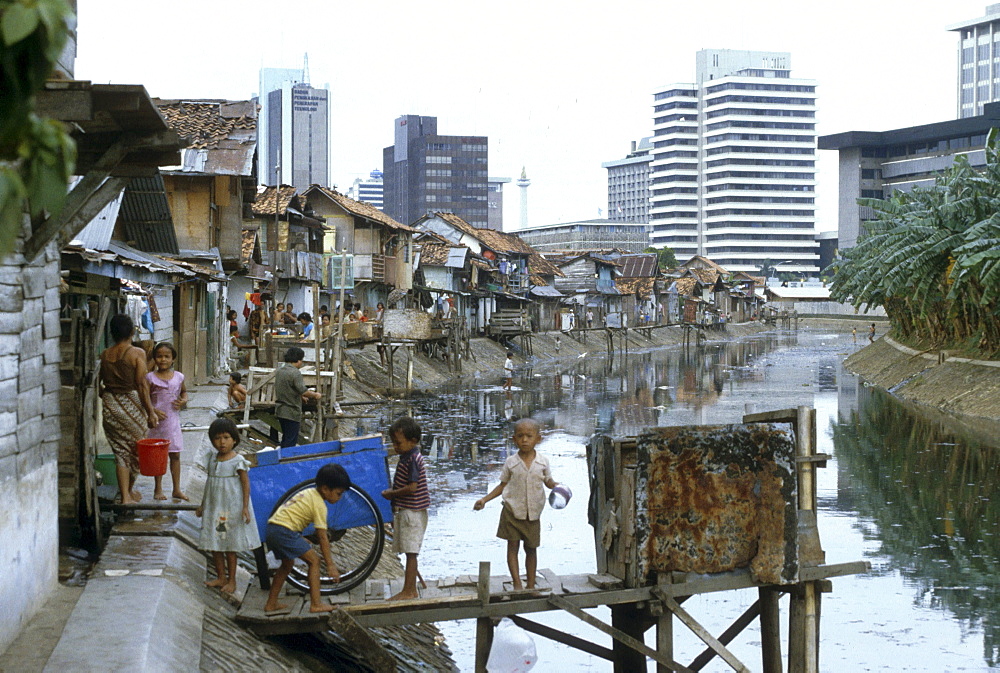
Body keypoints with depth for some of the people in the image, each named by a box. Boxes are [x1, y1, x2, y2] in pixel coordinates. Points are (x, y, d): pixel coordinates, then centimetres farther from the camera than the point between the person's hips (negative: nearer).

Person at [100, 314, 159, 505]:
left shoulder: (105, 355, 2)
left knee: (120, 451, 7)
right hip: (132, 403, -3)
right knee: (135, 449, 15)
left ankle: (125, 495, 2)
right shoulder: (137, 354, -10)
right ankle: (130, 490, 30)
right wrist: (151, 412, -8)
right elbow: (142, 385, -12)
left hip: (110, 404, 3)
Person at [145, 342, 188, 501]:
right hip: (157, 421, -3)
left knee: (175, 455, 7)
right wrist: (153, 411, -20)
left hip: (173, 420, 3)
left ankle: (176, 489, 15)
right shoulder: (150, 378, -5)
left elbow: (184, 391, 21)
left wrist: (183, 401, 0)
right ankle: (158, 489, 14)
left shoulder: (179, 377, 5)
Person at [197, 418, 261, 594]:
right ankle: (221, 577, 24)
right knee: (214, 545, 10)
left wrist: (245, 507, -16)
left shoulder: (238, 461, -11)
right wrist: (202, 505, 20)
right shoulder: (213, 460, 7)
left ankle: (231, 581, 13)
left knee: (230, 547, 1)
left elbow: (246, 484, -10)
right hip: (214, 507, 6)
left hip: (232, 508, -6)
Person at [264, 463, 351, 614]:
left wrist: (301, 539, 22)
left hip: (271, 529, 9)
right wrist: (330, 565, -7)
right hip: (284, 531, -9)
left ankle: (271, 604, 32)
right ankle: (316, 604, -9)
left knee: (288, 563, 26)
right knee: (314, 559, -5)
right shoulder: (319, 505, -8)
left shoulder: (308, 493, 18)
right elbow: (322, 538, -10)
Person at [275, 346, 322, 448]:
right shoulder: (295, 373, -19)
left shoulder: (279, 370, 9)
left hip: (280, 410, 9)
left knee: (285, 438, 20)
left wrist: (300, 395, 24)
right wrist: (315, 395, -6)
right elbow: (303, 390, -22)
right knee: (291, 441, -3)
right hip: (292, 413, -9)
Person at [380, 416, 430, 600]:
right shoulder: (406, 457, 13)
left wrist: (391, 494, -11)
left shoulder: (412, 460, -18)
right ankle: (411, 590, 17)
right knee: (410, 552, 12)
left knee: (411, 552, -6)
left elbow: (411, 488, -23)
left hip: (412, 512, -10)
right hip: (404, 511, 10)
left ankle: (408, 591, -3)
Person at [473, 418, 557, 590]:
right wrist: (485, 499, -3)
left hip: (533, 512, 1)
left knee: (531, 548, 11)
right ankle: (517, 584, -1)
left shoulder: (542, 462, -2)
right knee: (513, 546, -3)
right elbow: (503, 485, 5)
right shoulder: (510, 463, -4)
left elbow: (548, 482, 10)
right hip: (512, 510, -1)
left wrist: (557, 487, -13)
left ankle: (531, 584, 20)